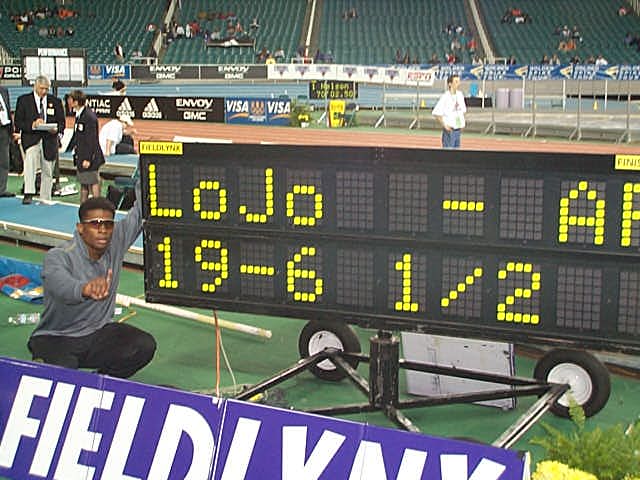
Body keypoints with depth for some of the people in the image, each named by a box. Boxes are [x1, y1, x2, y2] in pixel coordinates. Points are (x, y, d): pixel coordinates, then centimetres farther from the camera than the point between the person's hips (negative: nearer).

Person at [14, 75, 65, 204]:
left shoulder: (55, 101, 9)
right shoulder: (23, 100, 3)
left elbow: (62, 122, 11)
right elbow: (17, 122, -1)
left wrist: (56, 129, -12)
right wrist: (32, 125, -19)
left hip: (50, 140, 3)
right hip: (31, 139, -3)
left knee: (47, 172, 9)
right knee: (30, 159, -31)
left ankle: (45, 200, 23)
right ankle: (28, 194, -33)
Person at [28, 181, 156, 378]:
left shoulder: (116, 242, -4)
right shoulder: (58, 256, -20)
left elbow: (140, 212, -4)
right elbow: (59, 283, -43)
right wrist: (85, 288, -66)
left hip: (98, 333, 5)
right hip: (56, 338, -5)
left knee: (145, 346, -18)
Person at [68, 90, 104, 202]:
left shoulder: (89, 116, -20)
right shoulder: (79, 115, 10)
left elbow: (92, 140, -21)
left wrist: (88, 159, -22)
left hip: (89, 157, -10)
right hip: (81, 155, 10)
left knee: (93, 184, -4)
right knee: (83, 184, 16)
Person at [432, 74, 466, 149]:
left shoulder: (460, 94, 7)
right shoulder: (445, 97, -14)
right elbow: (436, 113, -16)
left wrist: (462, 123, 12)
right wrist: (444, 125, -15)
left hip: (458, 129, 7)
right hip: (449, 130, -7)